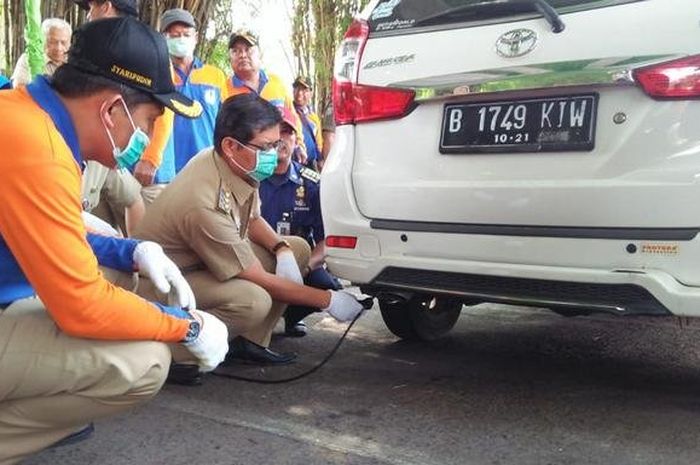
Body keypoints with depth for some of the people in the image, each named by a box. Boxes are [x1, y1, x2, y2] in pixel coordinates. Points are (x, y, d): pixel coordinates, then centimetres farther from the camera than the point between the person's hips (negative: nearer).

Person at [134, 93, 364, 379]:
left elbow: (253, 219, 12)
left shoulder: (240, 166, -10)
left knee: (298, 248, -1)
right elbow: (260, 279, -25)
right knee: (254, 300, -35)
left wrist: (281, 248, -9)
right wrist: (327, 300, -18)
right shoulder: (206, 204, -34)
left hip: (207, 261, 9)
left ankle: (250, 343, 1)